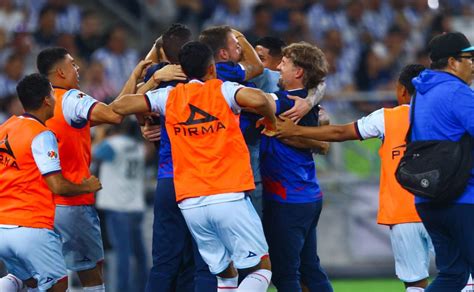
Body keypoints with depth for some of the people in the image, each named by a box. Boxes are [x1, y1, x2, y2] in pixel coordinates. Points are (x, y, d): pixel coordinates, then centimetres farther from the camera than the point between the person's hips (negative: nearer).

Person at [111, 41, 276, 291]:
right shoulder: (222, 91, 0)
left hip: (190, 203, 4)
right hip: (229, 198, -4)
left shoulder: (170, 97, 8)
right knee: (262, 268, 1)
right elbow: (257, 99, -19)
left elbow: (119, 106, 6)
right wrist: (270, 120, 2)